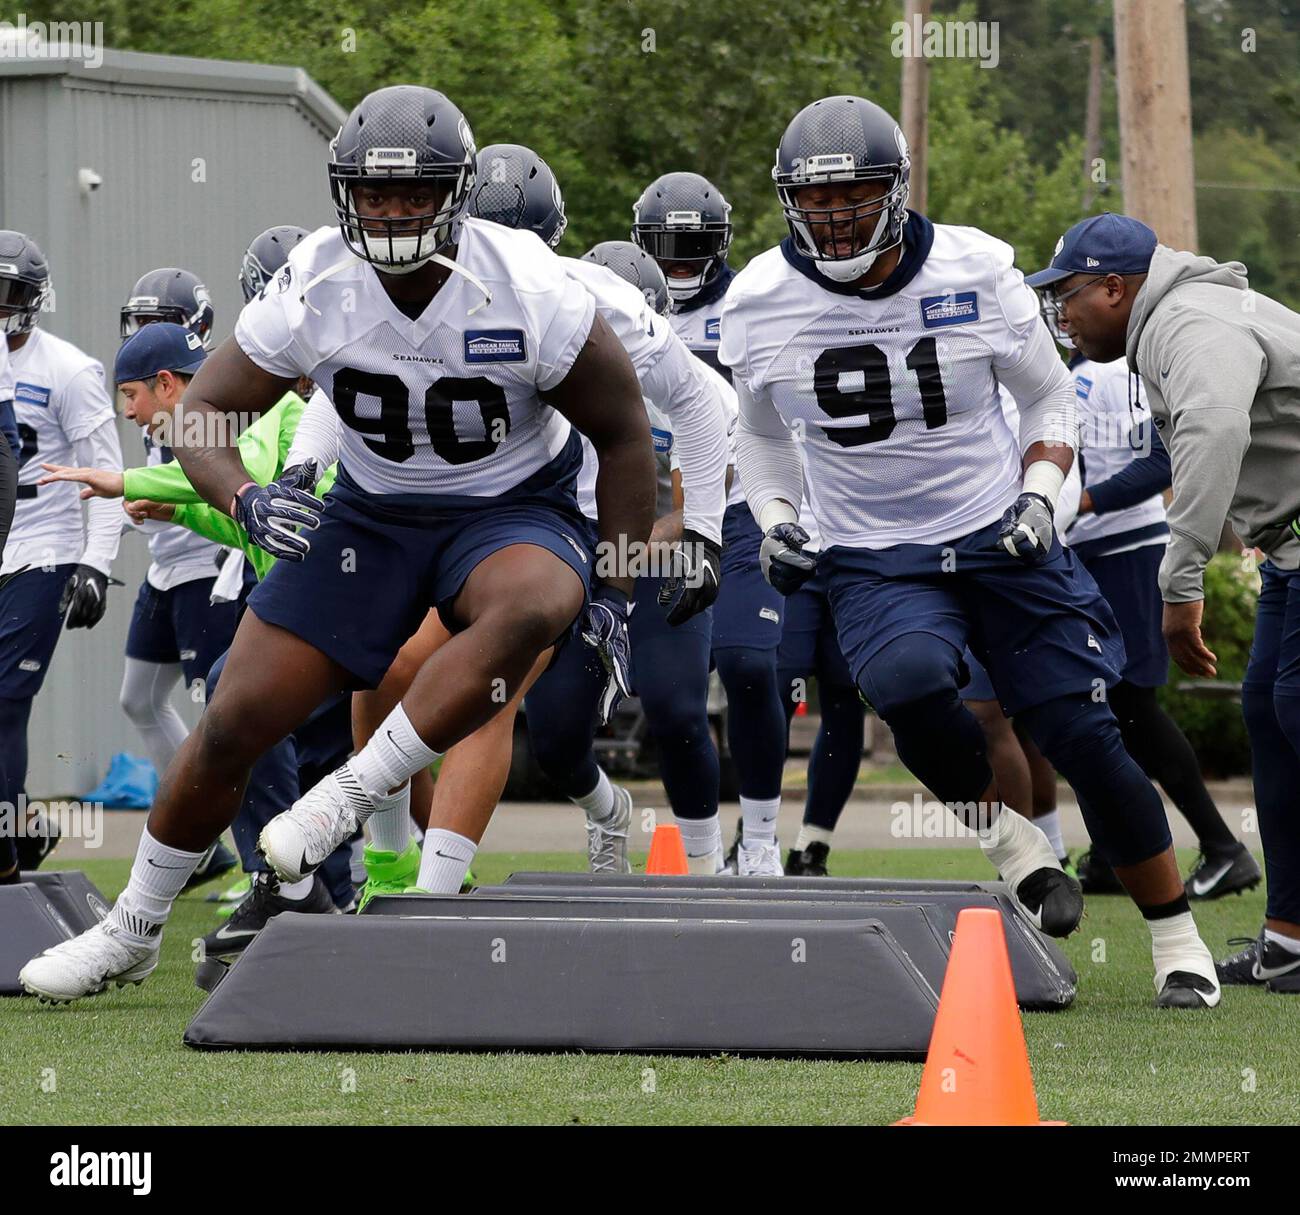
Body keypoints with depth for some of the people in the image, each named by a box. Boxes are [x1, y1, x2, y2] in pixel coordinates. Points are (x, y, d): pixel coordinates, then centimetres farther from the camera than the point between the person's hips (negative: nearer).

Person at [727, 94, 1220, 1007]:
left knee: (1085, 738, -5)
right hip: (875, 563, 0)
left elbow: (1051, 399, 7)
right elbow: (762, 435, 16)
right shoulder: (762, 304, -4)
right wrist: (778, 523, -1)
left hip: (1002, 544, 0)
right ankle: (1010, 843, -7)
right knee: (908, 678, -33)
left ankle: (1176, 939, 14)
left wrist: (1039, 496, -9)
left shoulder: (976, 272, -8)